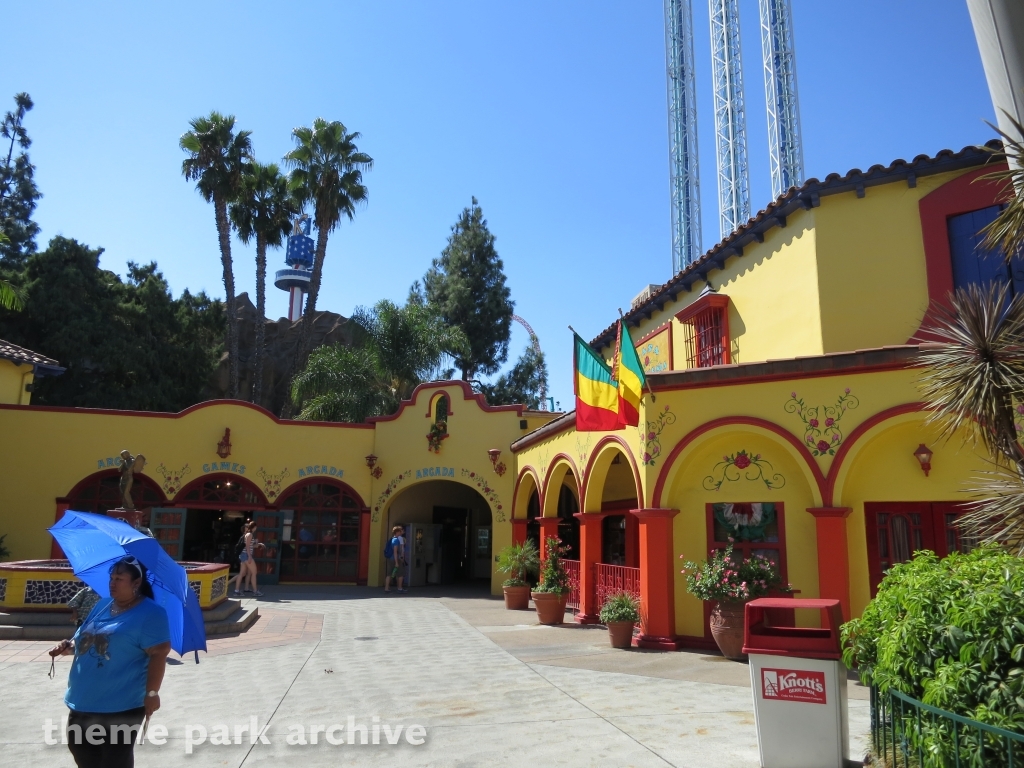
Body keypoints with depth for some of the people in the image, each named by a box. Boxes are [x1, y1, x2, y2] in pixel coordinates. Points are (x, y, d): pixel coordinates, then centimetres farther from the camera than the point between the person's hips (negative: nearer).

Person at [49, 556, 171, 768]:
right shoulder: (102, 605, 10)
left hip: (121, 707, -8)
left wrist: (152, 692, -21)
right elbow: (84, 639, 22)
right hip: (83, 703, 8)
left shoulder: (150, 613, -14)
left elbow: (159, 654, -18)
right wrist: (69, 646, 1)